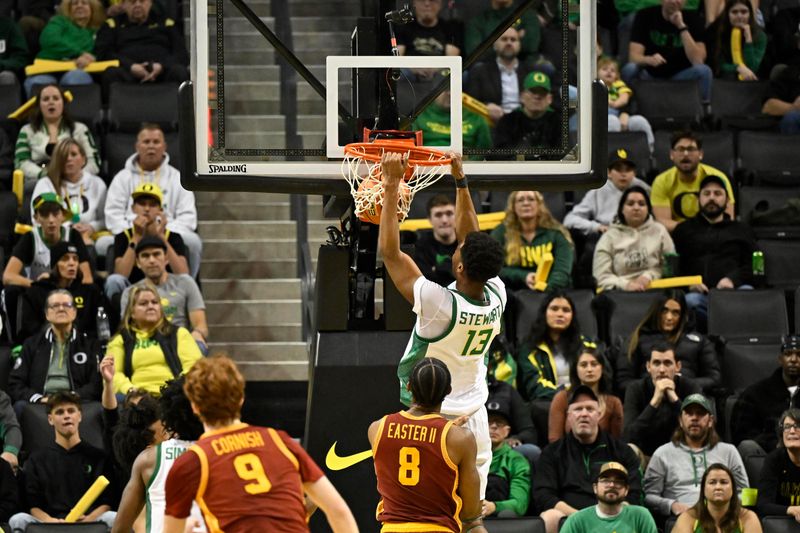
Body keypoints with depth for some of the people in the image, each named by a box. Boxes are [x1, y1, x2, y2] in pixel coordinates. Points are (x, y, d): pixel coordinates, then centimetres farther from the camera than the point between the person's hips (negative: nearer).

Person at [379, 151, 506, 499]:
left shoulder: (439, 304, -24)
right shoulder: (496, 297, -8)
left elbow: (389, 251, -18)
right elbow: (471, 238, 7)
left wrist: (392, 185, -14)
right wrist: (460, 181, 11)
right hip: (474, 414, 6)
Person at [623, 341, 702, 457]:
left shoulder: (690, 387, -5)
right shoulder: (636, 389, -7)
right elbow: (630, 437, -19)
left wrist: (674, 399, -24)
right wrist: (655, 401, -27)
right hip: (646, 456, -1)